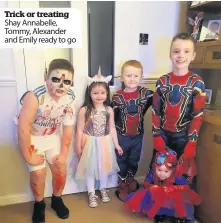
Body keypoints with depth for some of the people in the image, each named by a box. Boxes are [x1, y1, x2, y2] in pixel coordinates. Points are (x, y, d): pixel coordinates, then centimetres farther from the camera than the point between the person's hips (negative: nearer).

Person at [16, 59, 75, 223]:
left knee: (60, 168, 6)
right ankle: (39, 204, 25)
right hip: (31, 136, -4)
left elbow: (68, 128, -10)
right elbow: (23, 130, -31)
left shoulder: (70, 98, -21)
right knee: (38, 173, -6)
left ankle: (57, 200, 33)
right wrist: (28, 157, -19)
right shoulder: (34, 97, -36)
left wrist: (64, 154, -5)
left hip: (52, 135, 4)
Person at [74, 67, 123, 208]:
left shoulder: (109, 110, -4)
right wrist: (78, 146, -6)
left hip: (105, 143, 3)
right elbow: (80, 130, -8)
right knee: (90, 168, 10)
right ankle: (91, 194, 30)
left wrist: (116, 144, 4)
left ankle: (103, 190, 41)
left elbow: (112, 128, 3)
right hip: (90, 143, -2)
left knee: (104, 166, 17)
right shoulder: (84, 110, -12)